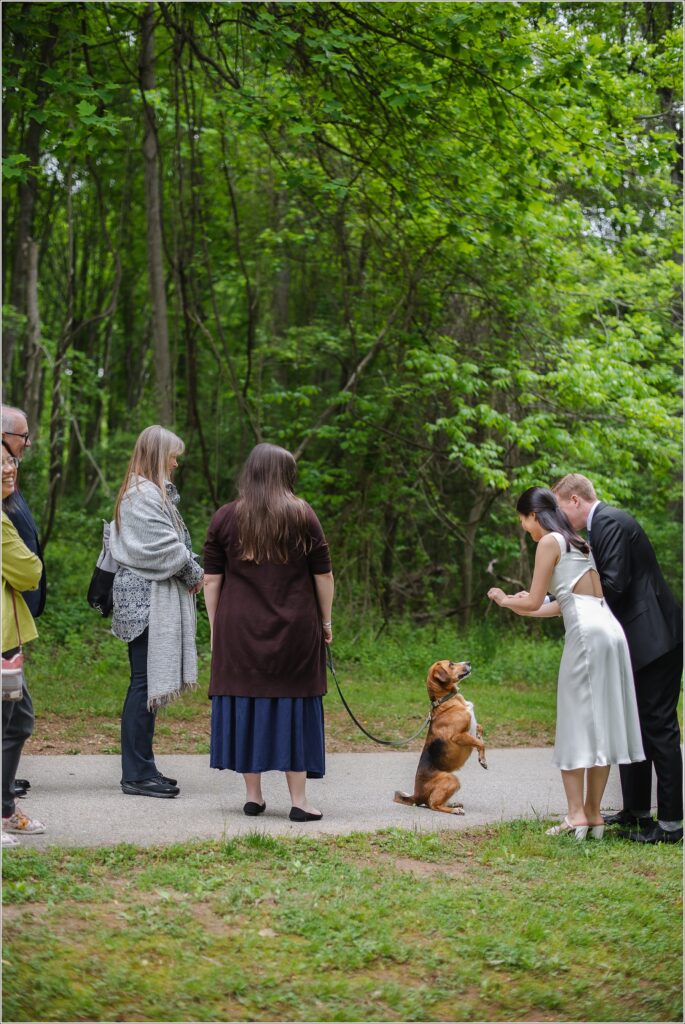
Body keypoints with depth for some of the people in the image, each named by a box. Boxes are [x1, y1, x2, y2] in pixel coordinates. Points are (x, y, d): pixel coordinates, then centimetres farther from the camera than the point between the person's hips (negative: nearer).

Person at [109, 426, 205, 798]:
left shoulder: (148, 492, 20)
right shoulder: (145, 494, -13)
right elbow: (166, 549, -17)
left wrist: (190, 572, 3)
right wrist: (194, 573, -2)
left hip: (149, 596, 11)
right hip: (147, 597, -11)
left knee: (148, 683, 11)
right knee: (145, 683, -8)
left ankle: (141, 768, 15)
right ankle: (137, 774, -4)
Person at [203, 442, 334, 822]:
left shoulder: (225, 518, 3)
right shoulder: (302, 515, 0)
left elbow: (211, 580, 3)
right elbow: (323, 575, 1)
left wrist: (215, 627, 10)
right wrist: (326, 621, 11)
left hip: (238, 628, 1)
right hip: (295, 629, -1)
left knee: (245, 703, 8)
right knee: (293, 707, 4)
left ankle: (253, 795, 14)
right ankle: (299, 799, 5)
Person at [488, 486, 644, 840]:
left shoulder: (550, 542, -2)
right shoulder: (578, 543, 24)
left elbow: (533, 601, -3)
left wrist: (505, 600, 16)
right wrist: (528, 609, 38)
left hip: (586, 633, -8)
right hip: (610, 630, 8)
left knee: (576, 722, -4)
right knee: (601, 722, 7)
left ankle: (576, 814, -7)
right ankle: (593, 813, 10)